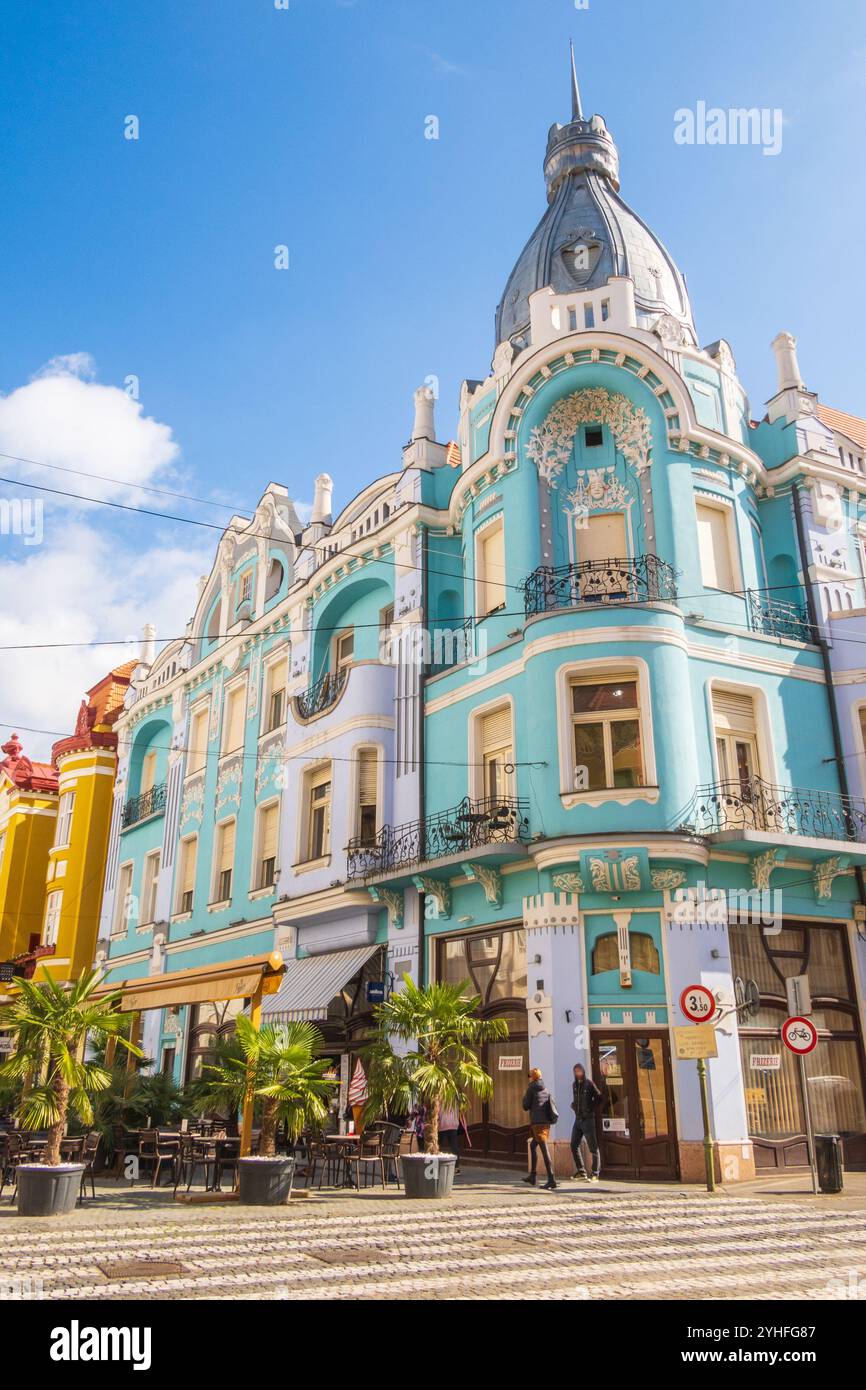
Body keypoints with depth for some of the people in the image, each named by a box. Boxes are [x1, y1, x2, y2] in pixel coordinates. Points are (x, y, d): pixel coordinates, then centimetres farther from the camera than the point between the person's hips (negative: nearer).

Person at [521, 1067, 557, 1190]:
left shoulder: (531, 1088, -3)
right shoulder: (545, 1089, 16)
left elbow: (526, 1106, 0)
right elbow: (552, 1105, 15)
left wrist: (525, 1098, 15)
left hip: (537, 1123, -8)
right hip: (546, 1122, 8)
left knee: (544, 1149, -14)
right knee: (532, 1146, 21)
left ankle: (551, 1179, -21)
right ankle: (532, 1176, 24)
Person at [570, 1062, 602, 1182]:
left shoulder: (589, 1083, -9)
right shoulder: (575, 1084, 10)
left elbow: (599, 1098, -9)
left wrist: (592, 1109, -10)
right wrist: (574, 1106, 8)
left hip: (588, 1119, -7)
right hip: (578, 1119, 7)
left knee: (593, 1147, -2)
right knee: (574, 1145, 7)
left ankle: (595, 1174, 1)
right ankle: (581, 1171, 17)